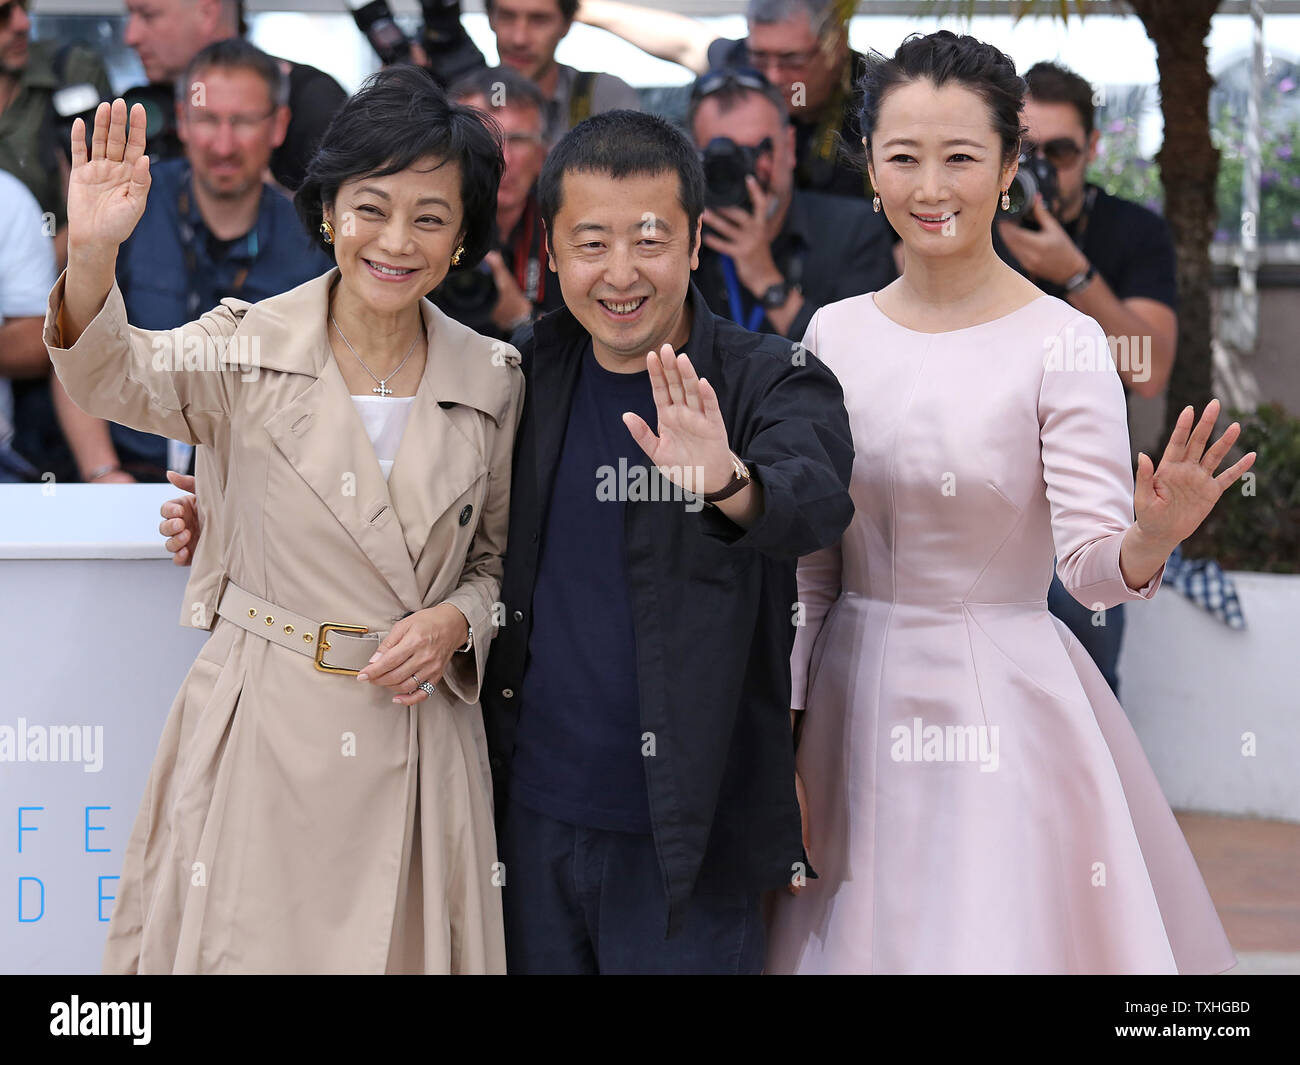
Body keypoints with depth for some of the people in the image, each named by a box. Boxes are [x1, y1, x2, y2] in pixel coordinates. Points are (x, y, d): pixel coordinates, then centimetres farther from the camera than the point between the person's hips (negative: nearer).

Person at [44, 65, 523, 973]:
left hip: (416, 726, 2)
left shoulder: (494, 381, 3)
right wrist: (91, 257, -40)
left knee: (401, 948, 10)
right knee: (245, 943, 4)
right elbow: (115, 379, -21)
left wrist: (456, 621, -9)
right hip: (261, 725, -2)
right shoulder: (251, 349, -4)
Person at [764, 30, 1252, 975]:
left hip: (1004, 708, -4)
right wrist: (782, 734, 5)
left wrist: (1149, 544, -36)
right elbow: (810, 566, 8)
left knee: (1001, 938, -1)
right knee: (861, 940, 12)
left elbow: (1092, 565, -14)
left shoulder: (1063, 344, -9)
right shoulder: (836, 334, 3)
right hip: (855, 704, 4)